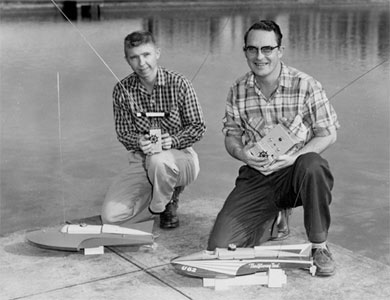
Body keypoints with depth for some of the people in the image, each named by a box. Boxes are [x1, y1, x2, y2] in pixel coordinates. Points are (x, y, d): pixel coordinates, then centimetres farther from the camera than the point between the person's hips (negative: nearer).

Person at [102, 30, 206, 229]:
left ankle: (165, 204, -6)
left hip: (180, 157, -3)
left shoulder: (179, 84, -10)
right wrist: (139, 142, -23)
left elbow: (198, 127, -4)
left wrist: (173, 140, -23)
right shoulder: (122, 90, -4)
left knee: (159, 160, -41)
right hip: (141, 161, 3)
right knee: (110, 216, -12)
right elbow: (123, 132, 1)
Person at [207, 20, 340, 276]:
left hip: (296, 171, -2)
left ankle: (320, 247, -17)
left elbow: (328, 134, -5)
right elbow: (231, 135, 10)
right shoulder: (238, 91, 2)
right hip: (257, 175, 3)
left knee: (312, 165, -41)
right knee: (220, 246, -11)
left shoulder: (306, 86, -8)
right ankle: (274, 218, 21)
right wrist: (243, 153, -15)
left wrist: (295, 156, -22)